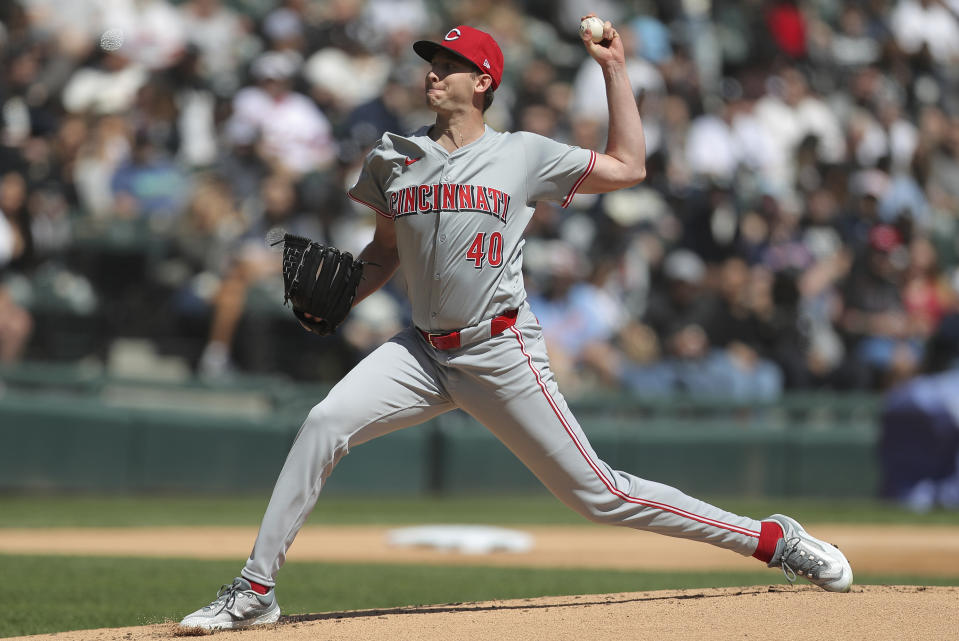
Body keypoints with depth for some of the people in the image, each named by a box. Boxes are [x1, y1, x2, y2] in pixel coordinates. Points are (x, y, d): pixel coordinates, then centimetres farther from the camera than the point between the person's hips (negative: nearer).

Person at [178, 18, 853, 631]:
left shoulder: (524, 154, 2)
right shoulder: (393, 157, 9)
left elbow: (628, 167, 7)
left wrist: (614, 69, 3)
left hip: (502, 353, -3)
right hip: (424, 351, 3)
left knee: (596, 491, -5)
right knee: (323, 424, -19)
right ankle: (255, 591, -13)